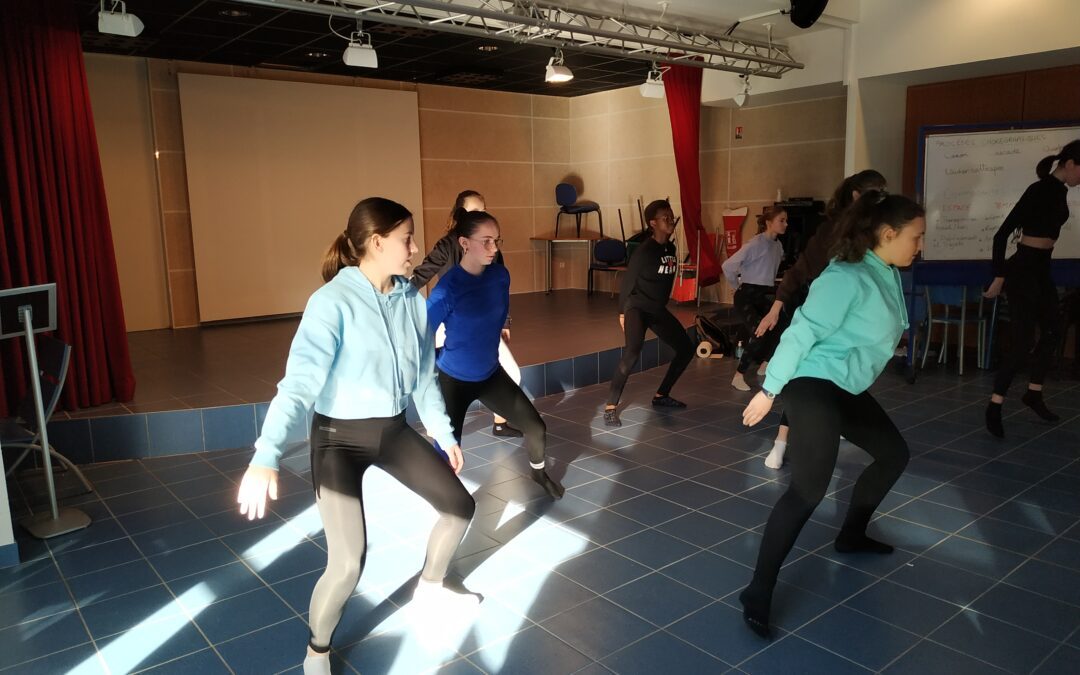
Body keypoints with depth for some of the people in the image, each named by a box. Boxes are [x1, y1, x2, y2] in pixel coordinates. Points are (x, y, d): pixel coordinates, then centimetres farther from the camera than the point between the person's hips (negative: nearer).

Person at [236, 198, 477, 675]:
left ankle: (429, 587, 40)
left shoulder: (412, 300, -2)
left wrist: (444, 432, 16)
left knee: (460, 505, 11)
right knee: (347, 564, -12)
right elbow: (299, 382, -30)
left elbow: (424, 376, 9)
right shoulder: (333, 302, -22)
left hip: (394, 430, 7)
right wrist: (266, 457, -40)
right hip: (340, 438, -6)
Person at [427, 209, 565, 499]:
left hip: (491, 373, 5)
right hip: (453, 380, -5)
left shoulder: (500, 276, -10)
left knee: (536, 427, 9)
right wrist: (442, 361, -5)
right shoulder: (448, 288, -27)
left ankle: (539, 472, 40)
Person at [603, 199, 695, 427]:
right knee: (632, 353, -29)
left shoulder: (671, 248, 5)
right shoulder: (644, 250, -17)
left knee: (686, 349, 13)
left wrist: (660, 304, 19)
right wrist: (622, 312, -9)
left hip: (658, 310, 9)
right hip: (637, 308, -9)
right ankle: (610, 407, -23)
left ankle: (661, 395, 26)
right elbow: (628, 280, -12)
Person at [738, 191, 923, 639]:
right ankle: (758, 593, -17)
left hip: (848, 389, 10)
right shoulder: (847, 277, -20)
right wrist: (769, 390, -20)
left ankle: (851, 536, 41)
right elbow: (802, 332, -22)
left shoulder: (889, 277, 9)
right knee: (810, 487, -22)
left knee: (893, 454, 23)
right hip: (812, 384, -10)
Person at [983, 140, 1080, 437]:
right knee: (1023, 339, -9)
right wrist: (999, 277, -18)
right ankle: (995, 405, -2)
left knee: (1052, 330, 17)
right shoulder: (1040, 190, -17)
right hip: (1023, 268, -9)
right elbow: (1002, 234, -19)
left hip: (1042, 268, 9)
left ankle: (1033, 394, 30)